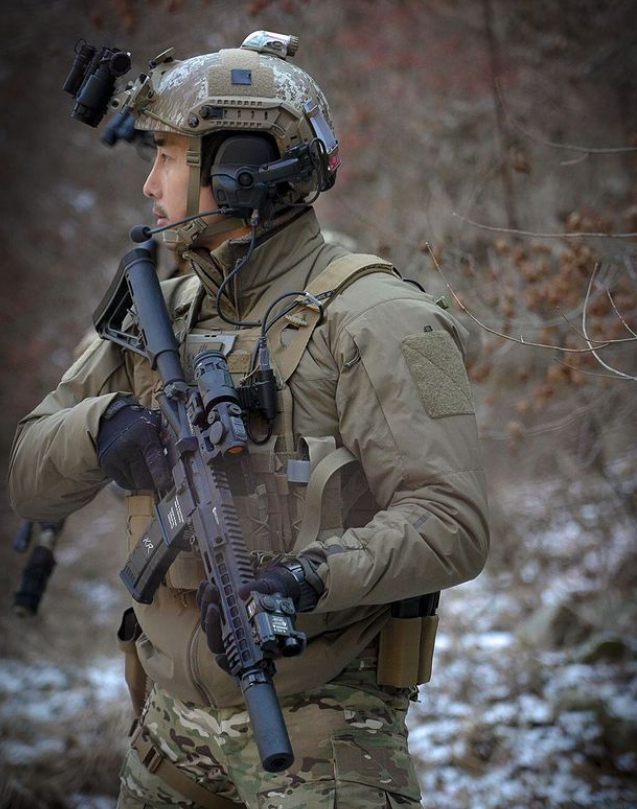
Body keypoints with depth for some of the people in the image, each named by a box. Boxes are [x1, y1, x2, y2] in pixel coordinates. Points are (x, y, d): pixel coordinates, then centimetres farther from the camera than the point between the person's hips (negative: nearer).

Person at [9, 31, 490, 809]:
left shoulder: (376, 321, -14)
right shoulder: (160, 315, 6)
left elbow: (451, 525, -20)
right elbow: (32, 480, 5)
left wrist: (308, 577, -35)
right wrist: (103, 425, -17)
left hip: (320, 732, -6)